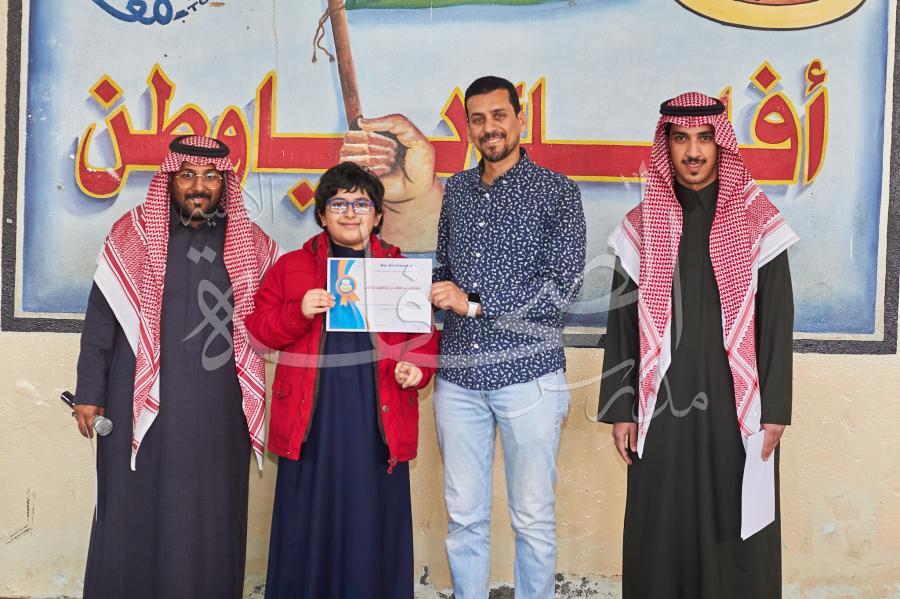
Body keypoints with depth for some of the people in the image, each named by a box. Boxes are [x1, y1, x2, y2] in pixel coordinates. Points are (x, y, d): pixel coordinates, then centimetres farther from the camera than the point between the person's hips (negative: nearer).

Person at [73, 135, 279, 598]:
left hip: (219, 413, 1)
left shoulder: (250, 245, 6)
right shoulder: (132, 234, 2)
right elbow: (100, 319, 3)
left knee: (211, 519, 6)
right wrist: (89, 393, 1)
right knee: (135, 513, 6)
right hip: (140, 404, -1)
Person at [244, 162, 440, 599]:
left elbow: (425, 333, 13)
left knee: (373, 526, 5)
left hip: (377, 421, 0)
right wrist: (299, 312, -13)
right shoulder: (291, 266, 8)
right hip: (312, 420, 0)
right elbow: (257, 330, 5)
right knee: (309, 525, 5)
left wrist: (418, 366, -7)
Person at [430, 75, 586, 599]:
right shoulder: (455, 190, 13)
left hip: (528, 374, -4)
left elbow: (564, 286, -10)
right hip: (458, 375, 4)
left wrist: (476, 303, -13)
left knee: (534, 518, 5)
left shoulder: (557, 192, -2)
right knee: (464, 516, 11)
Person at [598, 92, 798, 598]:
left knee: (736, 528, 6)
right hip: (661, 404, 1)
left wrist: (775, 410, -4)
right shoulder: (642, 226, 3)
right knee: (661, 528, 6)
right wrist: (620, 408, 2)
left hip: (735, 403, -1)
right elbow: (622, 323, 5)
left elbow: (777, 322, 0)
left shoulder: (758, 223, 0)